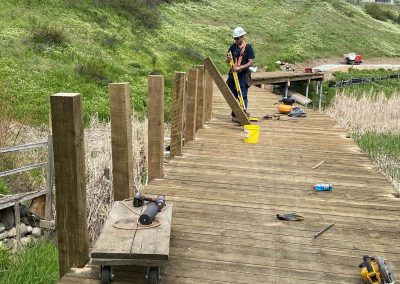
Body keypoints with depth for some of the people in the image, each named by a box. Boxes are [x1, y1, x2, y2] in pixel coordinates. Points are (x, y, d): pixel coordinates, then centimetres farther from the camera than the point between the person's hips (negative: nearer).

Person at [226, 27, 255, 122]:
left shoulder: (248, 47, -6)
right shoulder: (233, 46, 8)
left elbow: (251, 62, -12)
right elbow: (228, 58, 16)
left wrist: (240, 67, -24)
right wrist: (228, 59, -9)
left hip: (243, 75, -5)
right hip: (233, 74, 5)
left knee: (243, 96, -8)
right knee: (233, 95, 11)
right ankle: (234, 115, 22)